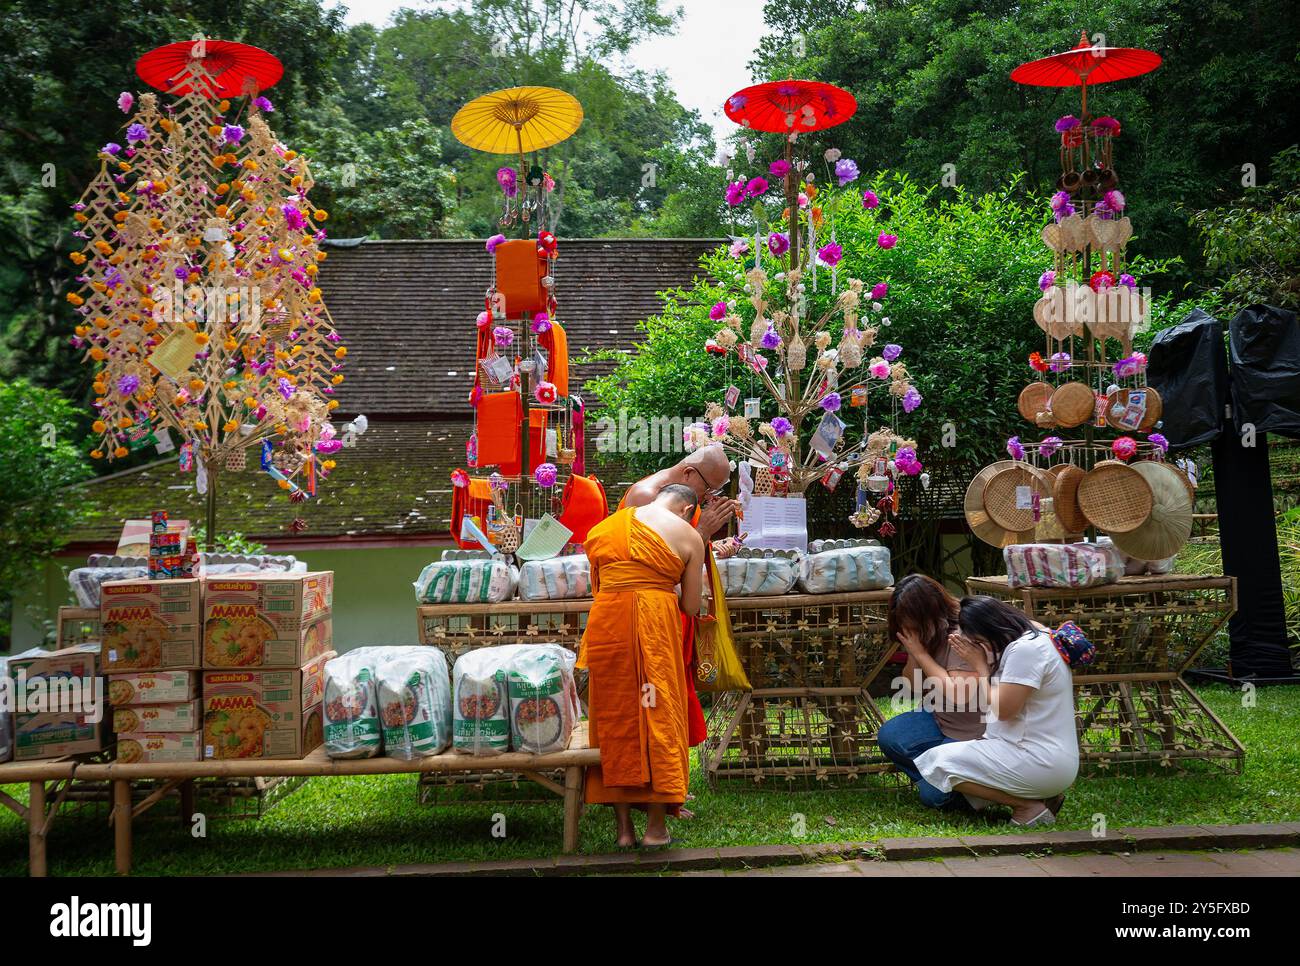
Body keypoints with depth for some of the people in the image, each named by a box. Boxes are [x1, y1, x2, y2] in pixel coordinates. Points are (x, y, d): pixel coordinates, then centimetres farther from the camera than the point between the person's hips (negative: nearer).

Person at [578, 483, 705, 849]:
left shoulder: (606, 526, 15)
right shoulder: (688, 534, 5)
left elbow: (595, 587, 16)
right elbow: (690, 606, 7)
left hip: (606, 623, 3)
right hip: (656, 624, -3)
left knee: (614, 715, 10)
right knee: (658, 714, 7)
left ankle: (623, 827, 15)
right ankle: (656, 825, 11)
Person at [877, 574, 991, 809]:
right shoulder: (925, 634, -1)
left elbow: (958, 696, -33)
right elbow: (913, 689, 4)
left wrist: (920, 653, -27)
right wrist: (912, 655, -16)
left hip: (972, 735, -8)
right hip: (939, 721, 8)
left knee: (934, 795, -13)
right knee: (889, 737, -15)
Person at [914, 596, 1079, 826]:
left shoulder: (1025, 650, -20)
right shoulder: (1033, 636, 11)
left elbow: (1003, 709, -17)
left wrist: (980, 665, -7)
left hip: (1042, 763, -10)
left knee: (943, 763, -12)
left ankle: (1029, 806, -8)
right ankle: (1042, 796, 8)